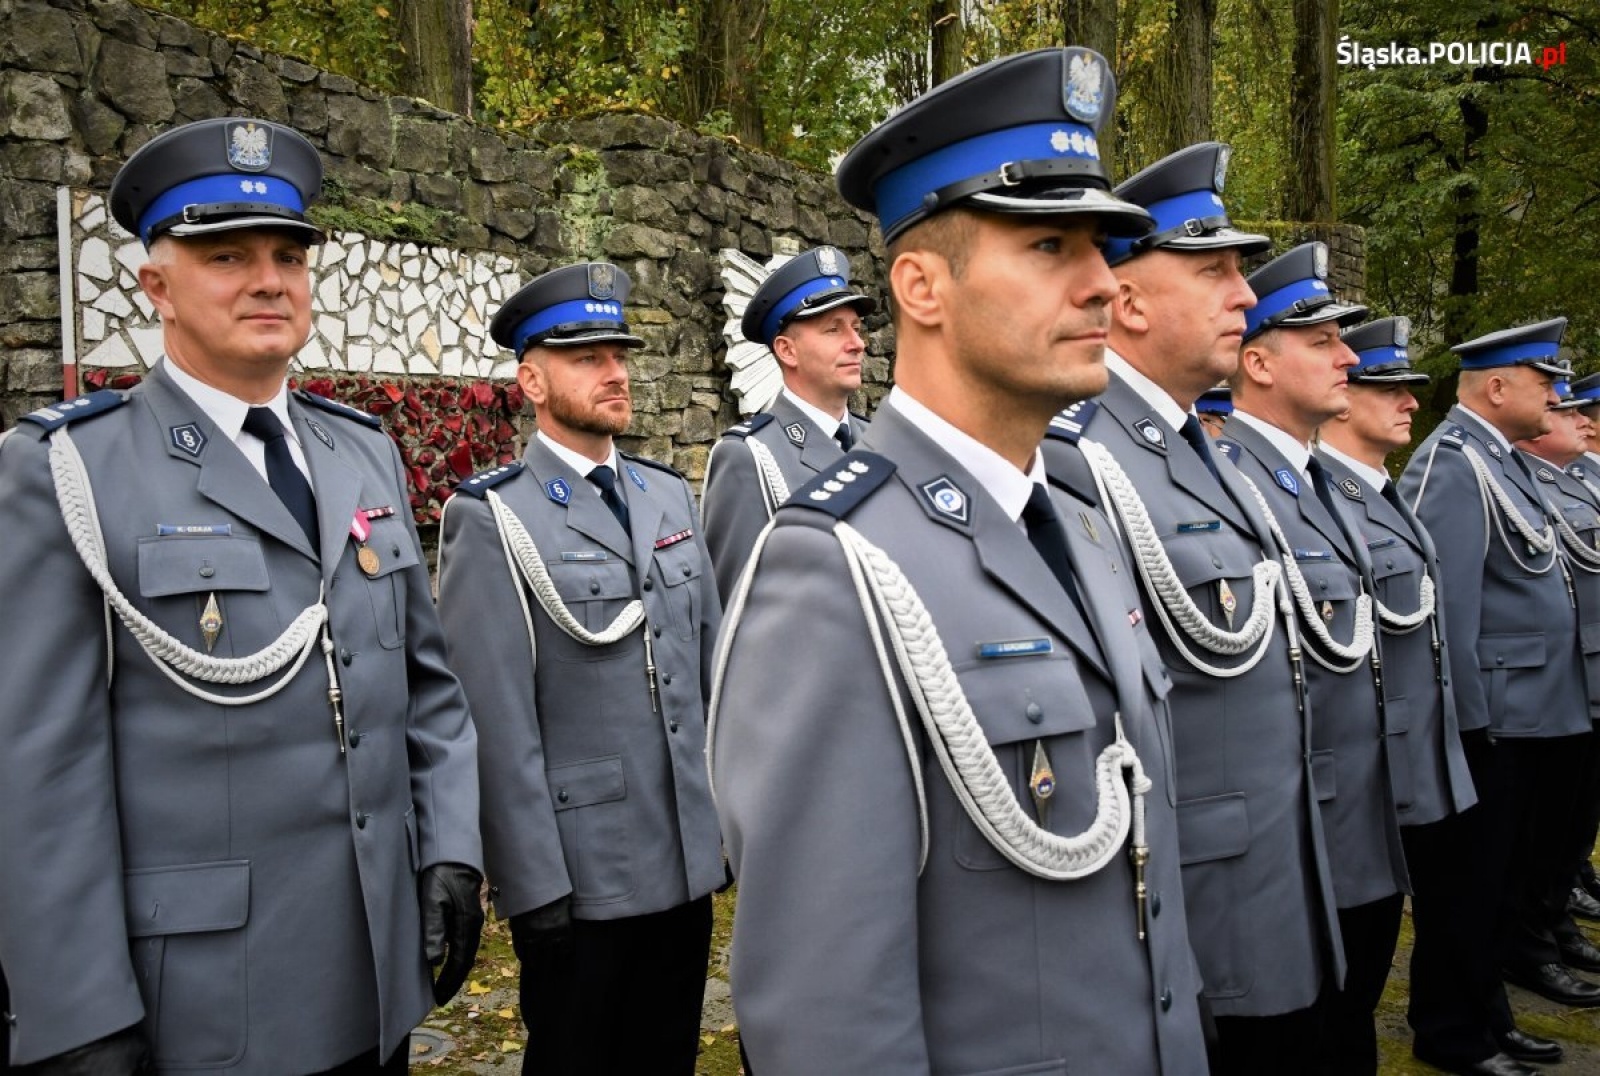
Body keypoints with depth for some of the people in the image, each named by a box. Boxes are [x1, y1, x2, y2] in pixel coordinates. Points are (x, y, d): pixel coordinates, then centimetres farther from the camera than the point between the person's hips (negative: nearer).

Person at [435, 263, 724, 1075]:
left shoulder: (669, 494, 8)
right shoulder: (491, 517, -11)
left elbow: (710, 658, 11)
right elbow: (497, 722, -14)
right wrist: (534, 883, -15)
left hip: (689, 860, 6)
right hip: (578, 875, -5)